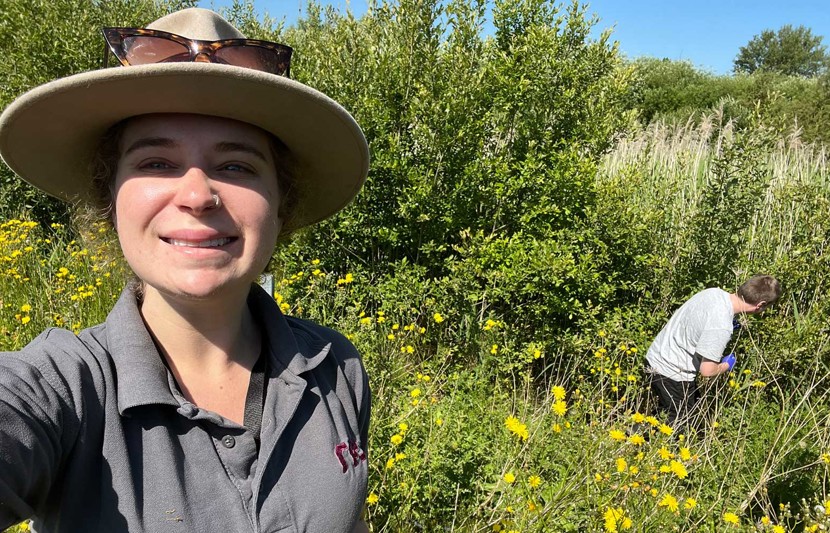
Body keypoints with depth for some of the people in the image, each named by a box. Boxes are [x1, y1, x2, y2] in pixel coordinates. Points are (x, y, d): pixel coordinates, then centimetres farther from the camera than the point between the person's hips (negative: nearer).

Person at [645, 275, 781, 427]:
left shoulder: (715, 292, -6)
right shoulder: (722, 326, -30)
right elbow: (707, 370, -25)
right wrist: (726, 365, -5)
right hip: (672, 373, -8)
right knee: (678, 422, 11)